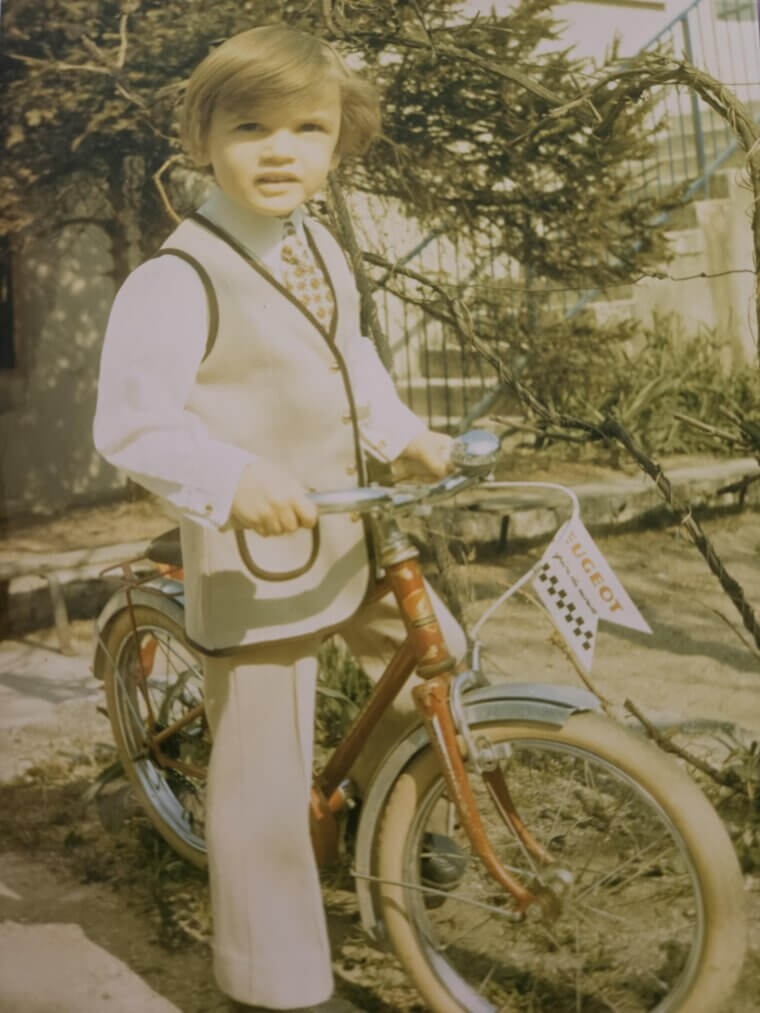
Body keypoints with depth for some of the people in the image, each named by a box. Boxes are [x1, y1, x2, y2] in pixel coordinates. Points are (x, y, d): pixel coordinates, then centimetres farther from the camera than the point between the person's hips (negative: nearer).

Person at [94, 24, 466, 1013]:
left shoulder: (320, 249, 10)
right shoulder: (179, 277, -17)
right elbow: (130, 420, -24)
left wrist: (408, 436, 13)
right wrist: (231, 476, -38)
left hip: (349, 538, 8)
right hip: (255, 558, -8)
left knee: (441, 658, 17)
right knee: (264, 781, 0)